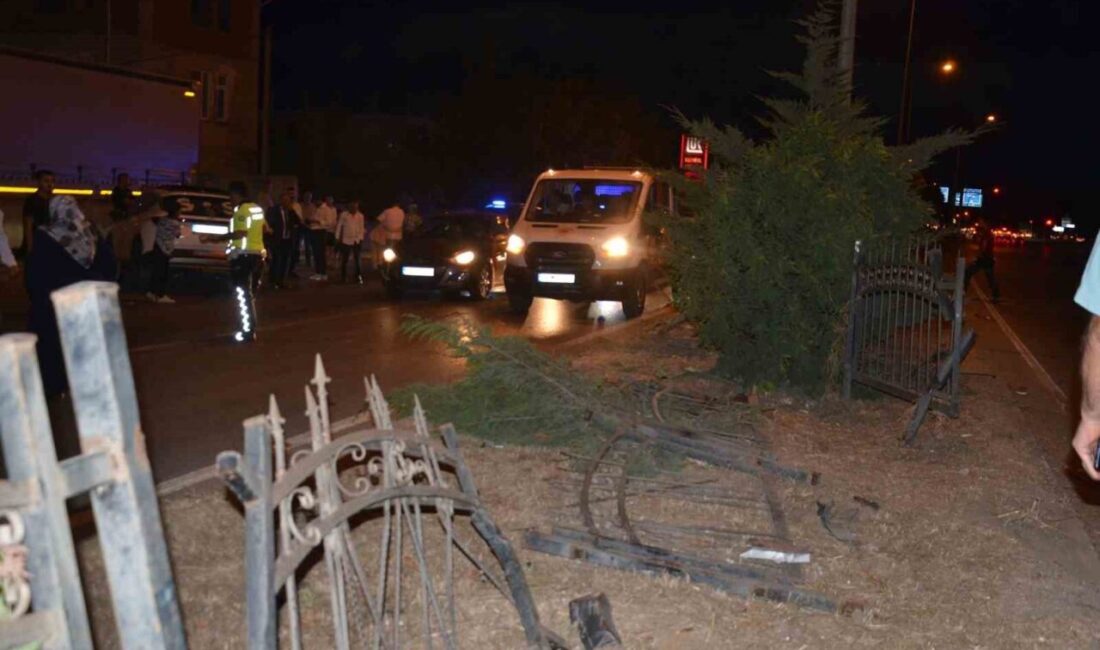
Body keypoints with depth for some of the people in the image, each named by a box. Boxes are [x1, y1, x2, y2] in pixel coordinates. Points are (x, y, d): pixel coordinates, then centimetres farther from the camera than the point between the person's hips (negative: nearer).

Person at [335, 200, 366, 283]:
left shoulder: (360, 216, 3)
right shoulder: (344, 214, -2)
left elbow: (361, 228, 7)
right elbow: (339, 226, 1)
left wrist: (360, 238, 1)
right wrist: (337, 238, -1)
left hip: (356, 241, 1)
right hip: (346, 240, -1)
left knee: (357, 260, 0)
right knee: (344, 260, 4)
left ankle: (358, 277, 7)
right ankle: (343, 277, 14)